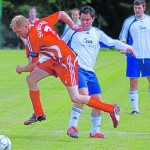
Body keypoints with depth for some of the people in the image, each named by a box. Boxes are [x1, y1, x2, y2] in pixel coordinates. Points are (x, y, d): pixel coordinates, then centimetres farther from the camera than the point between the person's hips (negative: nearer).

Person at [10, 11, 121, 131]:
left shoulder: (32, 38, -21)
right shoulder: (41, 23, 3)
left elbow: (33, 66, -13)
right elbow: (61, 14, 14)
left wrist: (21, 69, 6)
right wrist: (73, 27, 14)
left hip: (66, 62, -10)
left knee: (75, 98, -11)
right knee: (31, 79, 7)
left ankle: (111, 109, -2)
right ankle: (39, 114, 19)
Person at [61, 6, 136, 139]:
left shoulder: (97, 34, 14)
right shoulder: (74, 31, 3)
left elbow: (112, 42, 16)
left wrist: (126, 47, 1)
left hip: (90, 72, 6)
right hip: (76, 68, -5)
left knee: (98, 101, 3)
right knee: (83, 94, -28)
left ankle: (94, 132, 20)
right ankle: (72, 126, -21)